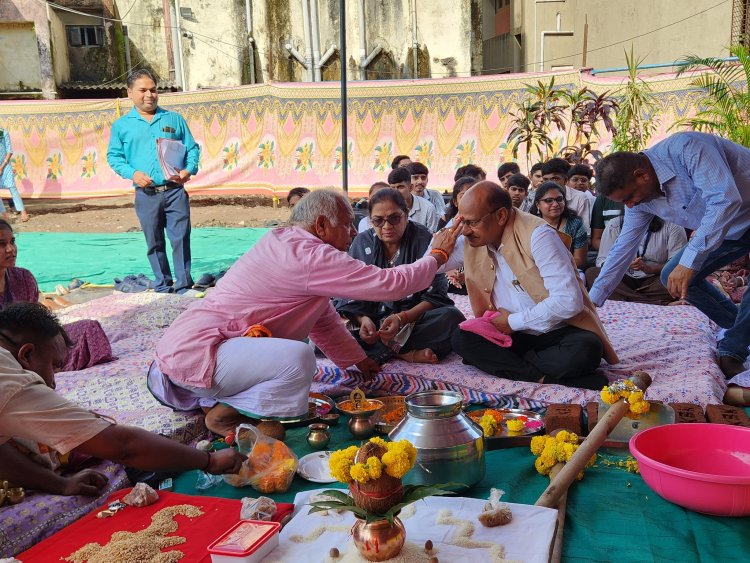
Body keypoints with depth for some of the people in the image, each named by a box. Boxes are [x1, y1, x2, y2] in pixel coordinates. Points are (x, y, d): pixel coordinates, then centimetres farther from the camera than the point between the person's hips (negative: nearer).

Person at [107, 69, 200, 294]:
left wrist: (189, 169, -9)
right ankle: (163, 286, 20)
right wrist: (132, 173, -10)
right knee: (154, 243, 8)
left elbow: (192, 148, 11)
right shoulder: (121, 125, 8)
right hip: (146, 194, 0)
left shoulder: (174, 119, 10)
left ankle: (183, 286, 4)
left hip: (175, 191, 0)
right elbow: (114, 156, 8)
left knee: (181, 238, -4)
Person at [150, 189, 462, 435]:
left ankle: (212, 396, 13)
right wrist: (438, 256, -2)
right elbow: (389, 284, -18)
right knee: (297, 359, -30)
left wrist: (358, 360, 30)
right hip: (194, 353, -11)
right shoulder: (308, 255, -19)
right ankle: (224, 412, -5)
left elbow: (324, 319, 23)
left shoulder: (284, 242, 13)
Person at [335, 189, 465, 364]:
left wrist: (402, 318, -27)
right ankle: (407, 354, -25)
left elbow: (435, 295, -10)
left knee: (452, 317, -32)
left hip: (414, 317, -1)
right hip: (372, 320, 2)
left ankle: (380, 350, -24)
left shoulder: (422, 238, -6)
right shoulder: (362, 242, 1)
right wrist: (363, 319, -24)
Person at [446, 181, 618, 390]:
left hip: (559, 332, -5)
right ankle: (543, 378, -23)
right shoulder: (472, 241, 0)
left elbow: (569, 301, -26)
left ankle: (506, 363, -18)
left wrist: (513, 321, -17)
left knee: (585, 350, -36)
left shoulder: (537, 235, -20)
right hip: (512, 334, 5)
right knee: (461, 338, -20)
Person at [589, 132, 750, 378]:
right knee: (672, 278, 2)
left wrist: (689, 261, -42)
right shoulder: (638, 195, -8)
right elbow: (623, 248, -1)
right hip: (729, 229, 8)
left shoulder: (685, 148, -32)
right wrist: (591, 302, -1)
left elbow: (725, 199, -41)